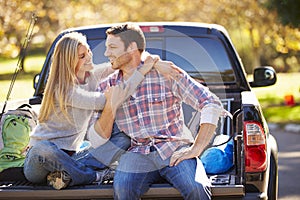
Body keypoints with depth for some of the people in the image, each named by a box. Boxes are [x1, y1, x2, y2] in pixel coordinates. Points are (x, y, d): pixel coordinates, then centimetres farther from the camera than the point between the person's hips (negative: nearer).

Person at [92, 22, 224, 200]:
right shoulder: (107, 87, 11)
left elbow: (212, 104, -5)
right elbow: (99, 138, 10)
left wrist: (195, 149, -12)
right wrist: (110, 107, -8)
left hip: (174, 149, -2)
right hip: (138, 153, 2)